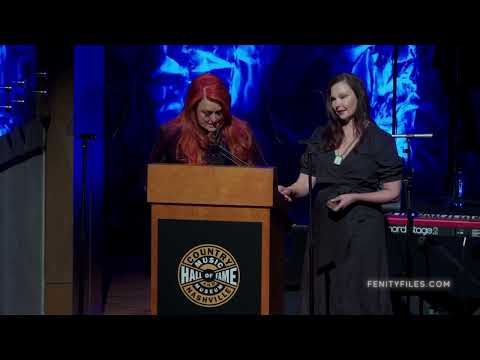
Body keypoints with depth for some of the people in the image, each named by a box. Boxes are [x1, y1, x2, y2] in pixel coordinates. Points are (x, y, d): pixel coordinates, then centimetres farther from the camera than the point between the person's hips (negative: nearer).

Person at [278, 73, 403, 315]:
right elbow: (306, 181, 8)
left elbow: (393, 193, -2)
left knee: (357, 296, -3)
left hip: (360, 227, -4)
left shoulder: (380, 140, -2)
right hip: (323, 225, 4)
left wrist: (355, 197, -15)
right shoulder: (321, 137, 10)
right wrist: (290, 191, -14)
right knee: (321, 294, 6)